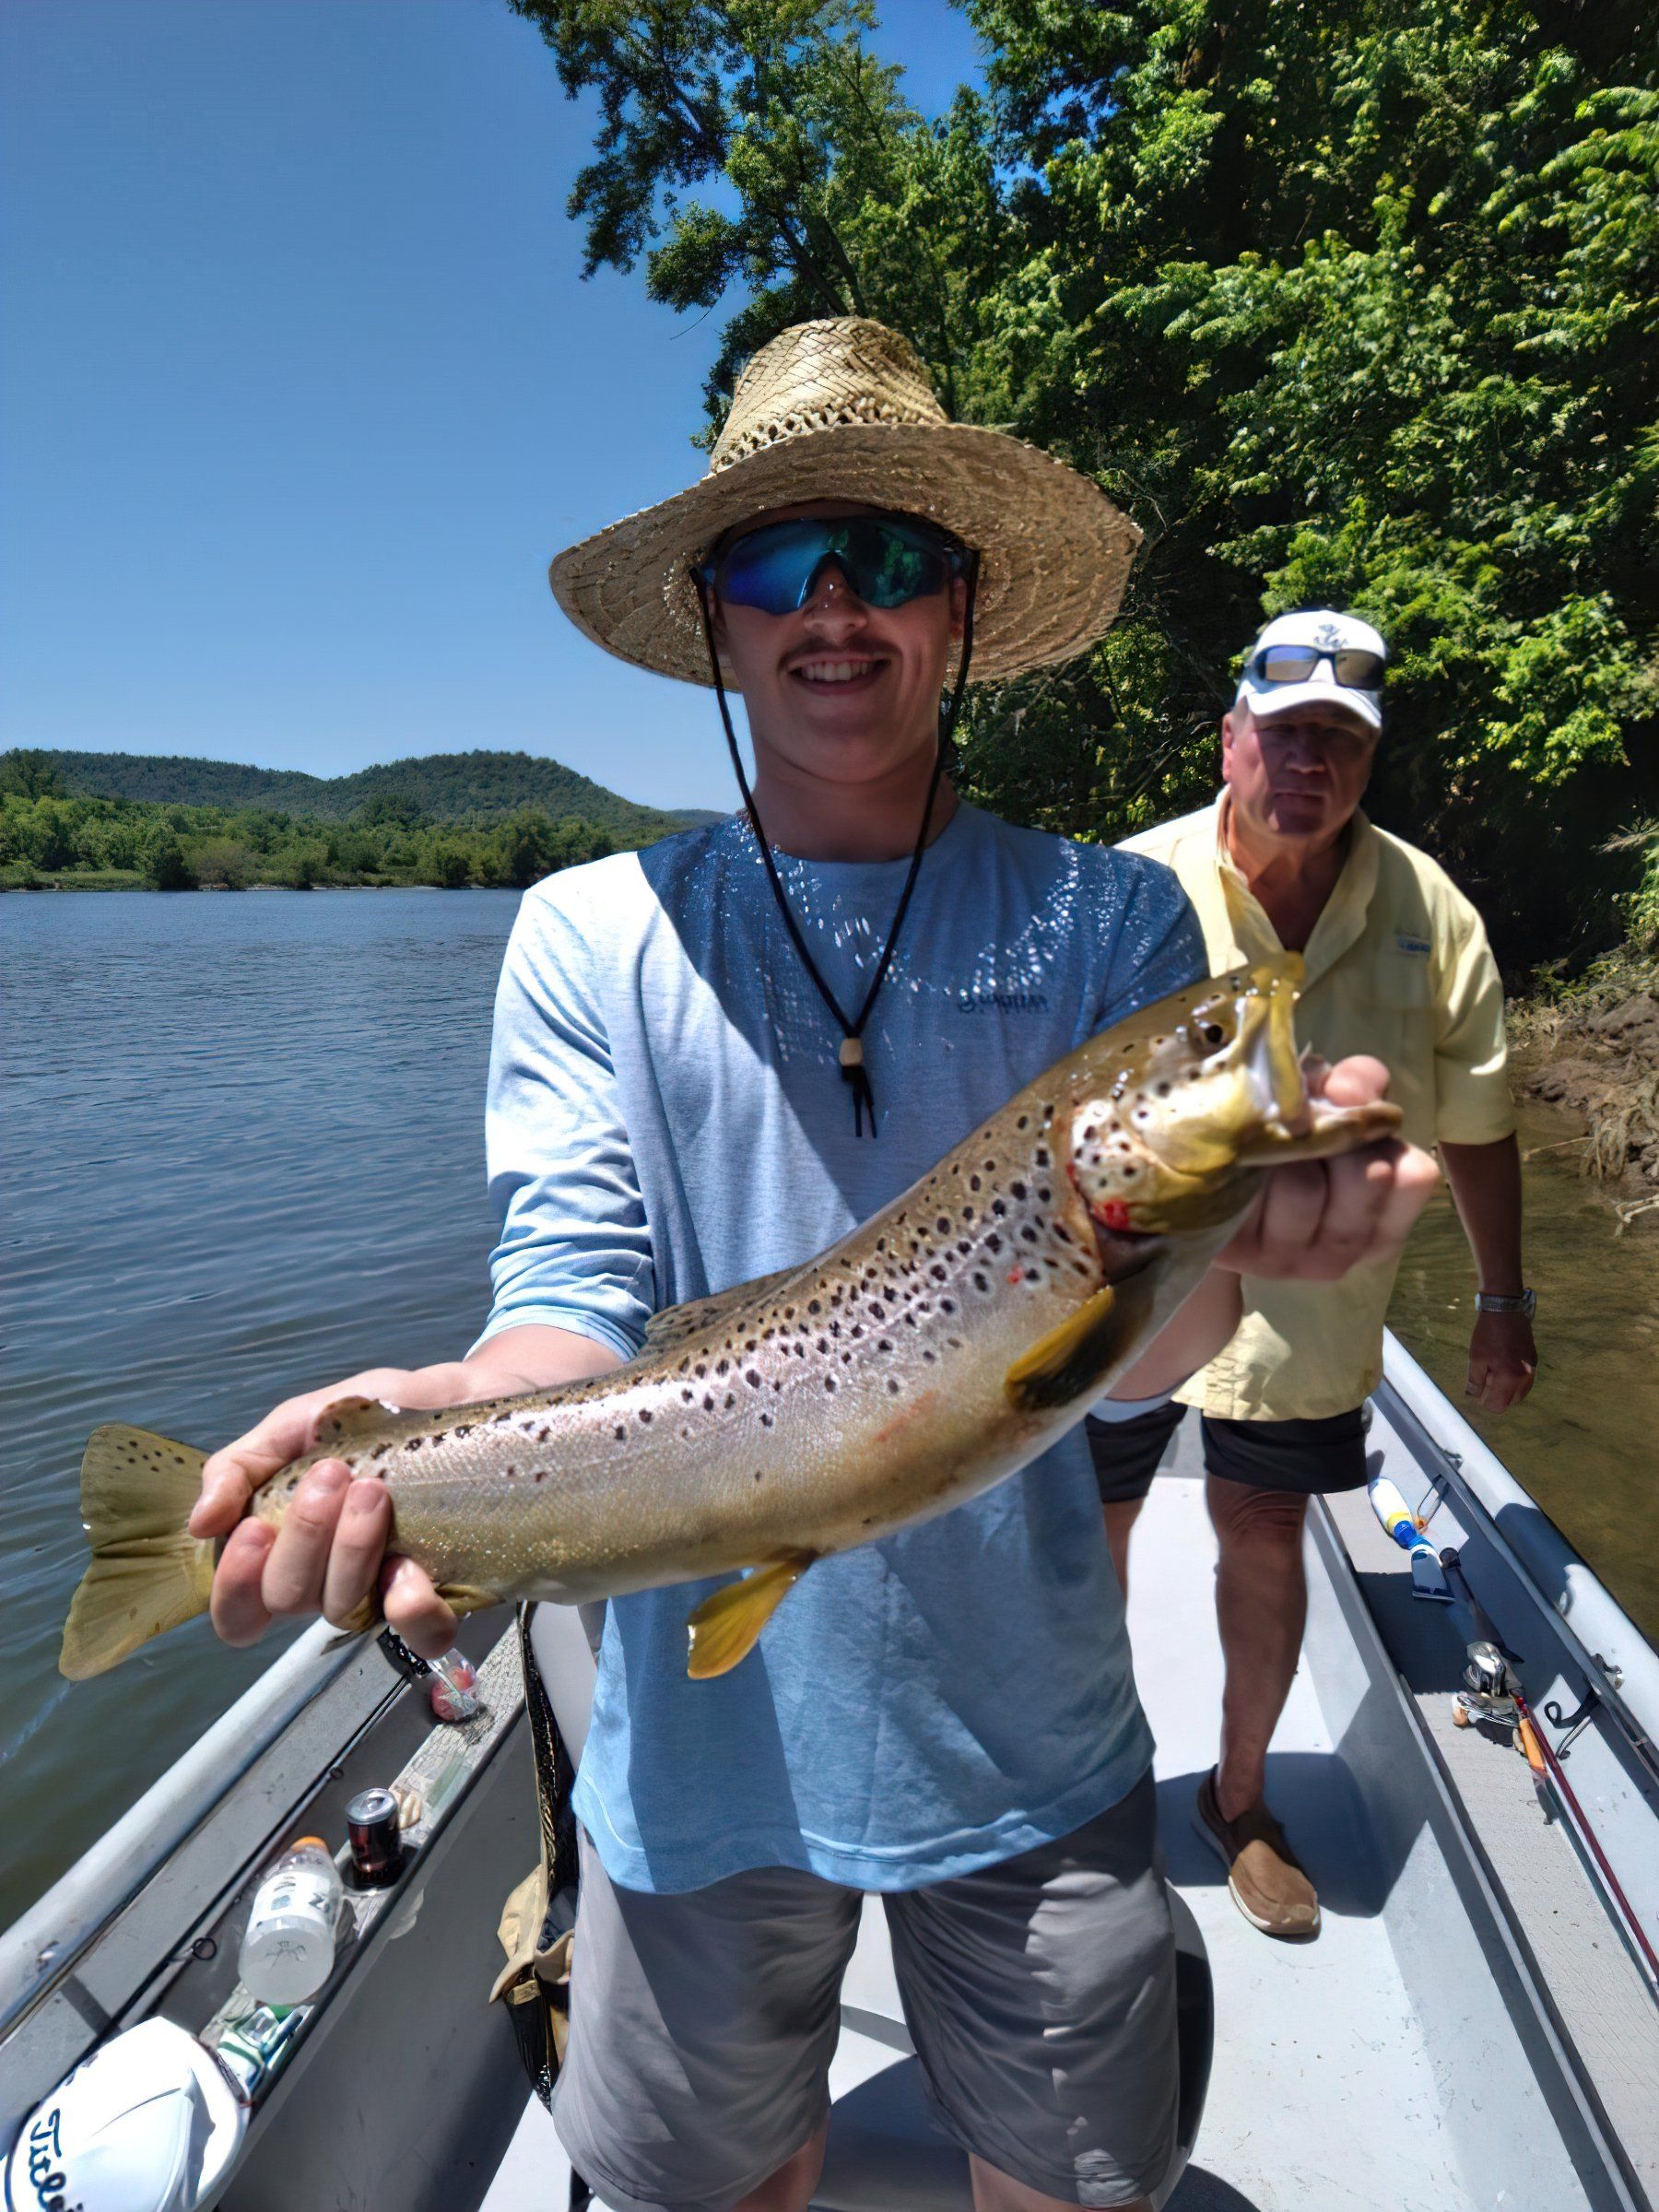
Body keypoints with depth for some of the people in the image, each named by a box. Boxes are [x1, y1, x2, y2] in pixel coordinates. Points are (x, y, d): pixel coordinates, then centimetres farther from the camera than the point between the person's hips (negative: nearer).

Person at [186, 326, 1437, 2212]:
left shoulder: (1110, 922, -6)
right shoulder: (592, 937, -5)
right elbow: (577, 1298, -10)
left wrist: (1229, 1241, -32)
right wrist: (452, 1428, -31)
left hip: (1030, 1745, 1)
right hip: (701, 1736, 1)